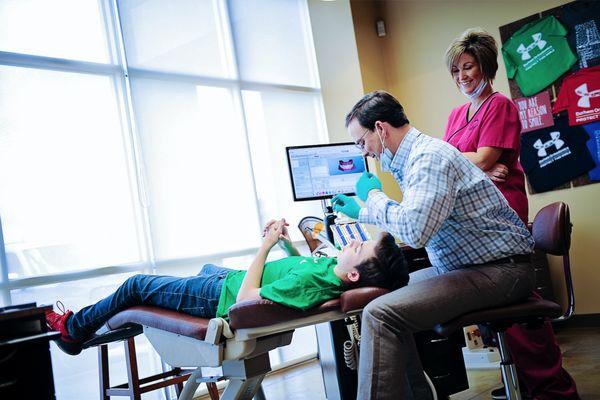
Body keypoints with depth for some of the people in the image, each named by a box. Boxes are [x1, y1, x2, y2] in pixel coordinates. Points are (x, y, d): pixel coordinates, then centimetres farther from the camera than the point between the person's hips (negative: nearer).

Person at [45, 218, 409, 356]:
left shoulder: (311, 282, -43)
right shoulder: (332, 265, -17)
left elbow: (245, 298, -34)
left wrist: (267, 245, -27)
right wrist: (288, 243, -8)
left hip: (222, 298, -8)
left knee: (135, 286, 8)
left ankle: (73, 329, 37)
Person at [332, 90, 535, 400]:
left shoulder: (429, 156, -17)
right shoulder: (412, 158, 15)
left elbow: (414, 231, -30)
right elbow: (414, 221, 29)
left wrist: (373, 195, -12)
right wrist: (361, 213, 30)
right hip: (464, 265, 11)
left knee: (380, 315, -25)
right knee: (384, 293, 18)